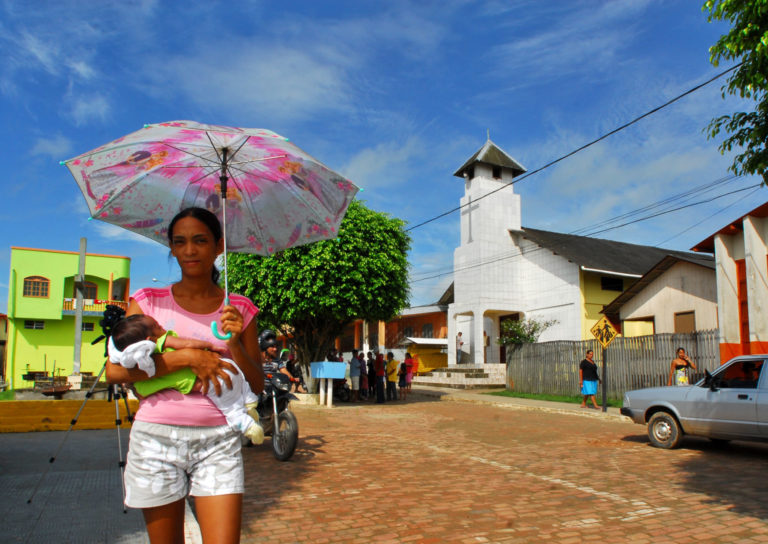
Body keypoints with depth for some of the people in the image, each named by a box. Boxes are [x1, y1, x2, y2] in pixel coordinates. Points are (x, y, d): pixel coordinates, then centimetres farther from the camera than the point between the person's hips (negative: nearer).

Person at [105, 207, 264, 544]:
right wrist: (186, 357, -16)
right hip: (157, 437, 0)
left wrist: (235, 344, -12)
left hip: (218, 440, 0)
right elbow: (115, 370, -7)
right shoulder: (149, 301, 4)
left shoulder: (239, 309, 5)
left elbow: (256, 386, 5)